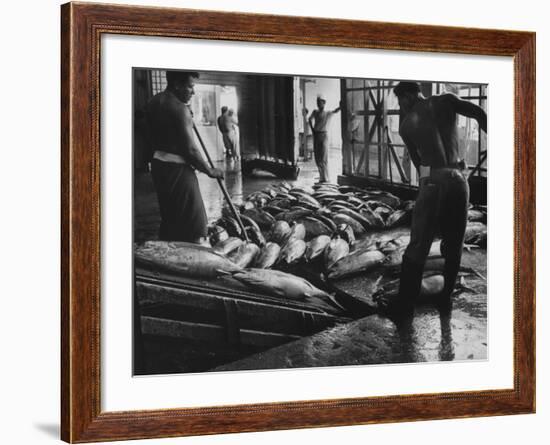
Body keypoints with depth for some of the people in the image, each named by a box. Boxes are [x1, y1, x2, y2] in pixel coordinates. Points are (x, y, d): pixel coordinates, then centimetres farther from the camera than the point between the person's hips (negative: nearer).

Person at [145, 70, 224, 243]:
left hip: (158, 164, 9)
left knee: (169, 218, 18)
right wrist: (210, 171, -5)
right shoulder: (180, 109, -18)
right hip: (178, 169, -9)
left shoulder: (154, 102, 8)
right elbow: (190, 150, -18)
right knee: (194, 222, -3)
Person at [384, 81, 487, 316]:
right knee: (454, 244, 15)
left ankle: (405, 301, 2)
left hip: (432, 182, -1)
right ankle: (447, 295, 21)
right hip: (457, 180, 1)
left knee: (418, 246, 2)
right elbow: (480, 115, -3)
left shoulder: (406, 124, 10)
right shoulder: (445, 101, 8)